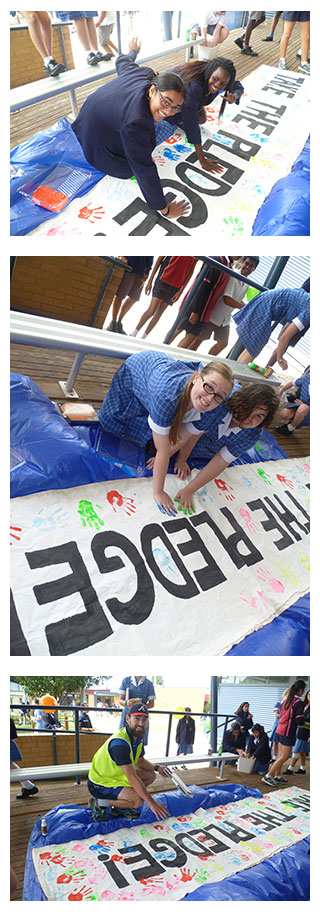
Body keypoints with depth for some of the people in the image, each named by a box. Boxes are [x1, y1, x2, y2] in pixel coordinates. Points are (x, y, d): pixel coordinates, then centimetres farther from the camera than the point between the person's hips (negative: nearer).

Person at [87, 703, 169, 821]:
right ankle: (99, 803, -7)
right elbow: (132, 778, -31)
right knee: (138, 800, -24)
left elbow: (140, 761, 16)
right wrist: (152, 803, -27)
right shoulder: (120, 743, -31)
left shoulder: (138, 737, -1)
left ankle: (120, 806, 7)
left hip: (116, 776, 10)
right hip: (100, 784, -10)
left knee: (150, 775, 7)